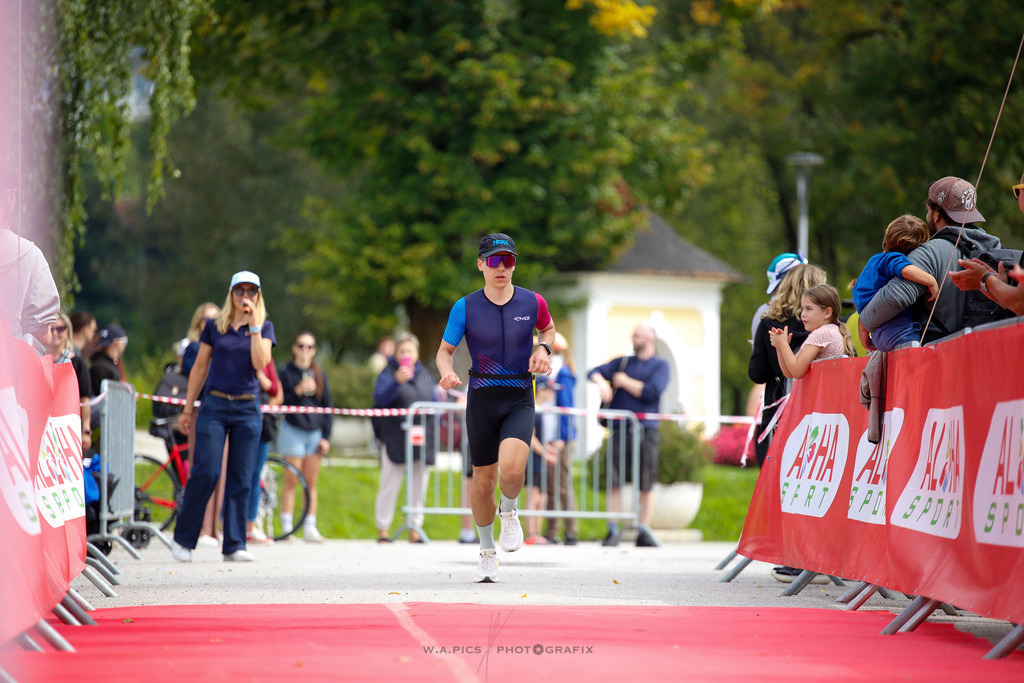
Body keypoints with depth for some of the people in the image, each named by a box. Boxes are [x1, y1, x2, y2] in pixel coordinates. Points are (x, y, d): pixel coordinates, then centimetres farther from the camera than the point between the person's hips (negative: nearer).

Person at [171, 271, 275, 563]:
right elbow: (200, 368, 12)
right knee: (206, 473, -9)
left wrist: (253, 325, -13)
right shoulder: (215, 327, 7)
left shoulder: (265, 327, 7)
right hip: (214, 406, -1)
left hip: (247, 408, 1)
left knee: (241, 478, 1)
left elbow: (260, 362, -10)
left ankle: (234, 546, 6)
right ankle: (182, 539, 3)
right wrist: (187, 409, 11)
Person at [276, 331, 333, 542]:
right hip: (292, 430, -3)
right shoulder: (285, 372, 2)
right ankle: (286, 528, -1)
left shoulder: (319, 374, 12)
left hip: (315, 432, 3)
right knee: (291, 481, -4)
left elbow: (327, 406, 12)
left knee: (311, 483, 4)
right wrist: (298, 392, -19)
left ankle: (310, 528, 8)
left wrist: (326, 436, 5)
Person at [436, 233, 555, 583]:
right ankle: (487, 552, 29)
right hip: (482, 398, 1)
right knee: (484, 480, 8)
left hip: (520, 399, -1)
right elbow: (445, 350, 4)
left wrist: (543, 349, -2)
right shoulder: (465, 308, -4)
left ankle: (509, 512, 9)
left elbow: (548, 328, 20)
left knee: (511, 468, -25)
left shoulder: (532, 302, -2)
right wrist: (447, 371, -18)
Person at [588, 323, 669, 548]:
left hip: (647, 430, -2)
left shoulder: (660, 366, 8)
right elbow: (594, 373, 11)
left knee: (647, 484, -2)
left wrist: (624, 382, 0)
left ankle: (644, 532, 4)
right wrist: (602, 383, -12)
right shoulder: (622, 362, 19)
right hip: (621, 429, 2)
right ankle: (613, 531, -1)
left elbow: (652, 392, -8)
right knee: (615, 482, -5)